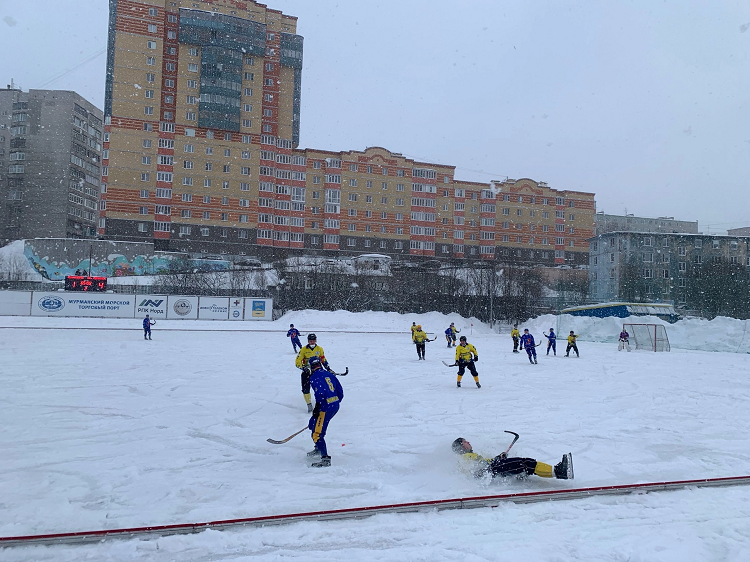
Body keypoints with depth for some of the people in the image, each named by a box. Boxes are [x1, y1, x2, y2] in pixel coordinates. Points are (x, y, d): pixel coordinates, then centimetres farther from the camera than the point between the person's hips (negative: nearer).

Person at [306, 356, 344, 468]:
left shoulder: (314, 377, -7)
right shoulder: (329, 374, 14)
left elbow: (320, 393, -23)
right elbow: (340, 391, 15)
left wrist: (317, 407, -21)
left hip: (326, 408, -9)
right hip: (335, 406, 9)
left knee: (317, 434, -4)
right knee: (312, 424, 26)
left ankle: (325, 459, -7)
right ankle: (318, 449, 38)